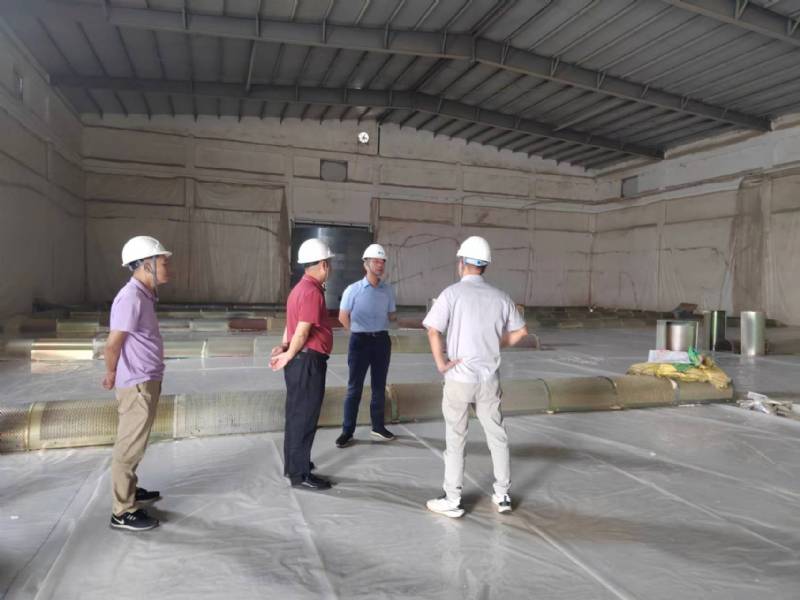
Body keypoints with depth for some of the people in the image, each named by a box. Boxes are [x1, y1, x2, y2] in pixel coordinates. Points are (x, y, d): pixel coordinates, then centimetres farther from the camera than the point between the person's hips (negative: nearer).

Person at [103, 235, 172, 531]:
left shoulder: (144, 294, 9)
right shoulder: (131, 298, -22)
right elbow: (112, 344, -19)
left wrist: (115, 374, 14)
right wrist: (112, 374, -2)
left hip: (146, 381, 9)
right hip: (137, 384, -9)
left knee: (133, 443, 22)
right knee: (130, 446, 0)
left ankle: (129, 491, 38)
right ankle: (123, 512, 11)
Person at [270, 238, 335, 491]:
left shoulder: (301, 287, 15)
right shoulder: (313, 291, -18)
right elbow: (302, 331, -21)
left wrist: (285, 346, 0)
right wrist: (289, 355, -11)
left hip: (299, 359, 10)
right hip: (308, 360, -10)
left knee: (297, 414, 18)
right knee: (305, 417, -3)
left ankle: (293, 464, 30)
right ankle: (300, 474, 5)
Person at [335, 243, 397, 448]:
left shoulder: (388, 290, 4)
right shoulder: (353, 290, -7)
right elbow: (343, 317, 1)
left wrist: (390, 318, -1)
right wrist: (359, 332, 6)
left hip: (382, 340, 4)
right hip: (360, 341, -4)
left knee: (379, 386, 11)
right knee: (354, 387, 1)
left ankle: (378, 427, 22)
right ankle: (347, 431, 8)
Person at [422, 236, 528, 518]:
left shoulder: (452, 293, -11)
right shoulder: (500, 297, 3)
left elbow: (433, 330, -20)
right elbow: (520, 331, 11)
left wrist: (440, 363, -10)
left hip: (459, 377, -4)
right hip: (489, 378, 4)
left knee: (455, 439, 7)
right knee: (497, 435, 16)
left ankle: (452, 500, 16)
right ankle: (502, 495, 27)